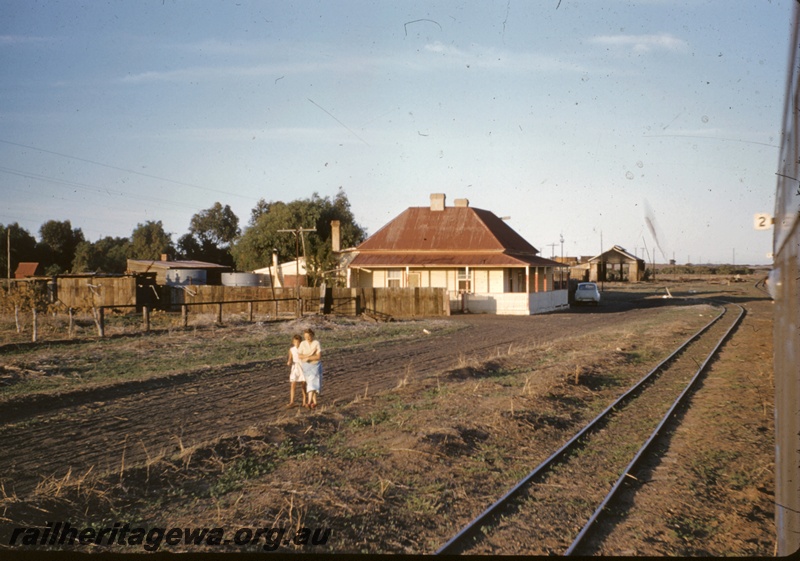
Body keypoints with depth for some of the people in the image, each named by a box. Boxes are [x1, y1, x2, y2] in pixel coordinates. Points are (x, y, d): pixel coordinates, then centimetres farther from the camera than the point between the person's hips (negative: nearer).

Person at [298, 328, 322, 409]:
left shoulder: (317, 343, -11)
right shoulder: (302, 344, -1)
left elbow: (319, 357, -18)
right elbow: (300, 356, -8)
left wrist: (308, 358, -22)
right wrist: (309, 355, -22)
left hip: (316, 366, -3)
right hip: (306, 366, 3)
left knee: (313, 383, -15)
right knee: (310, 383, 8)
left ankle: (309, 402, -23)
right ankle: (314, 402, 18)